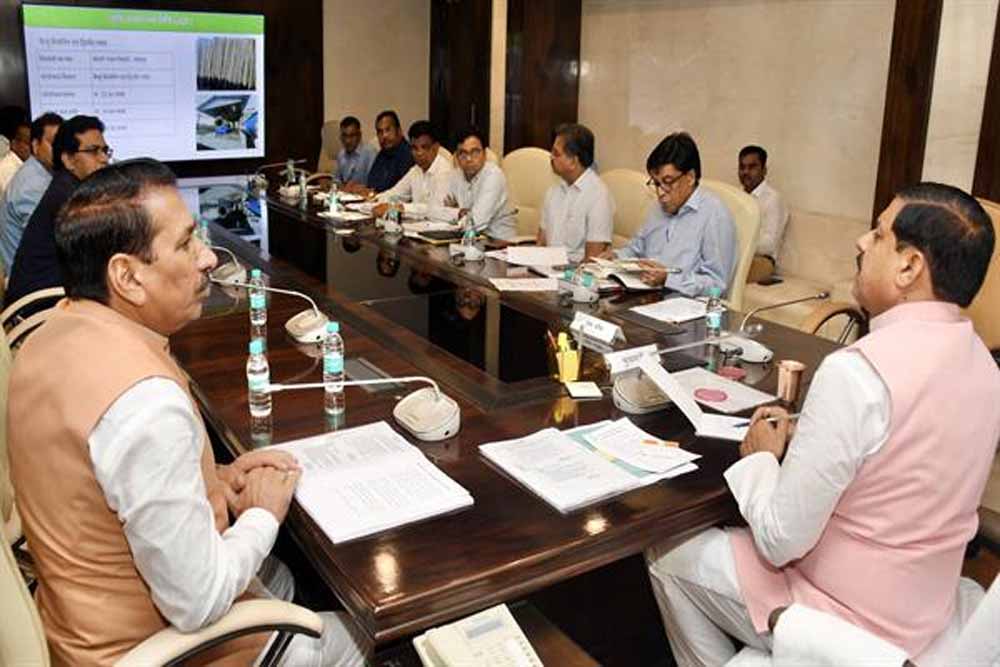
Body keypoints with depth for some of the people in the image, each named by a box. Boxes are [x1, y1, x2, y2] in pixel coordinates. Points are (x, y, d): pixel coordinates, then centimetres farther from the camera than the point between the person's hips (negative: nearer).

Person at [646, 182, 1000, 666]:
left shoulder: (856, 372, -31)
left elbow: (782, 541, -25)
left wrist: (762, 457, -8)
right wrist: (801, 440, 1)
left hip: (850, 622, -8)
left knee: (668, 555, 11)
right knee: (732, 531, 25)